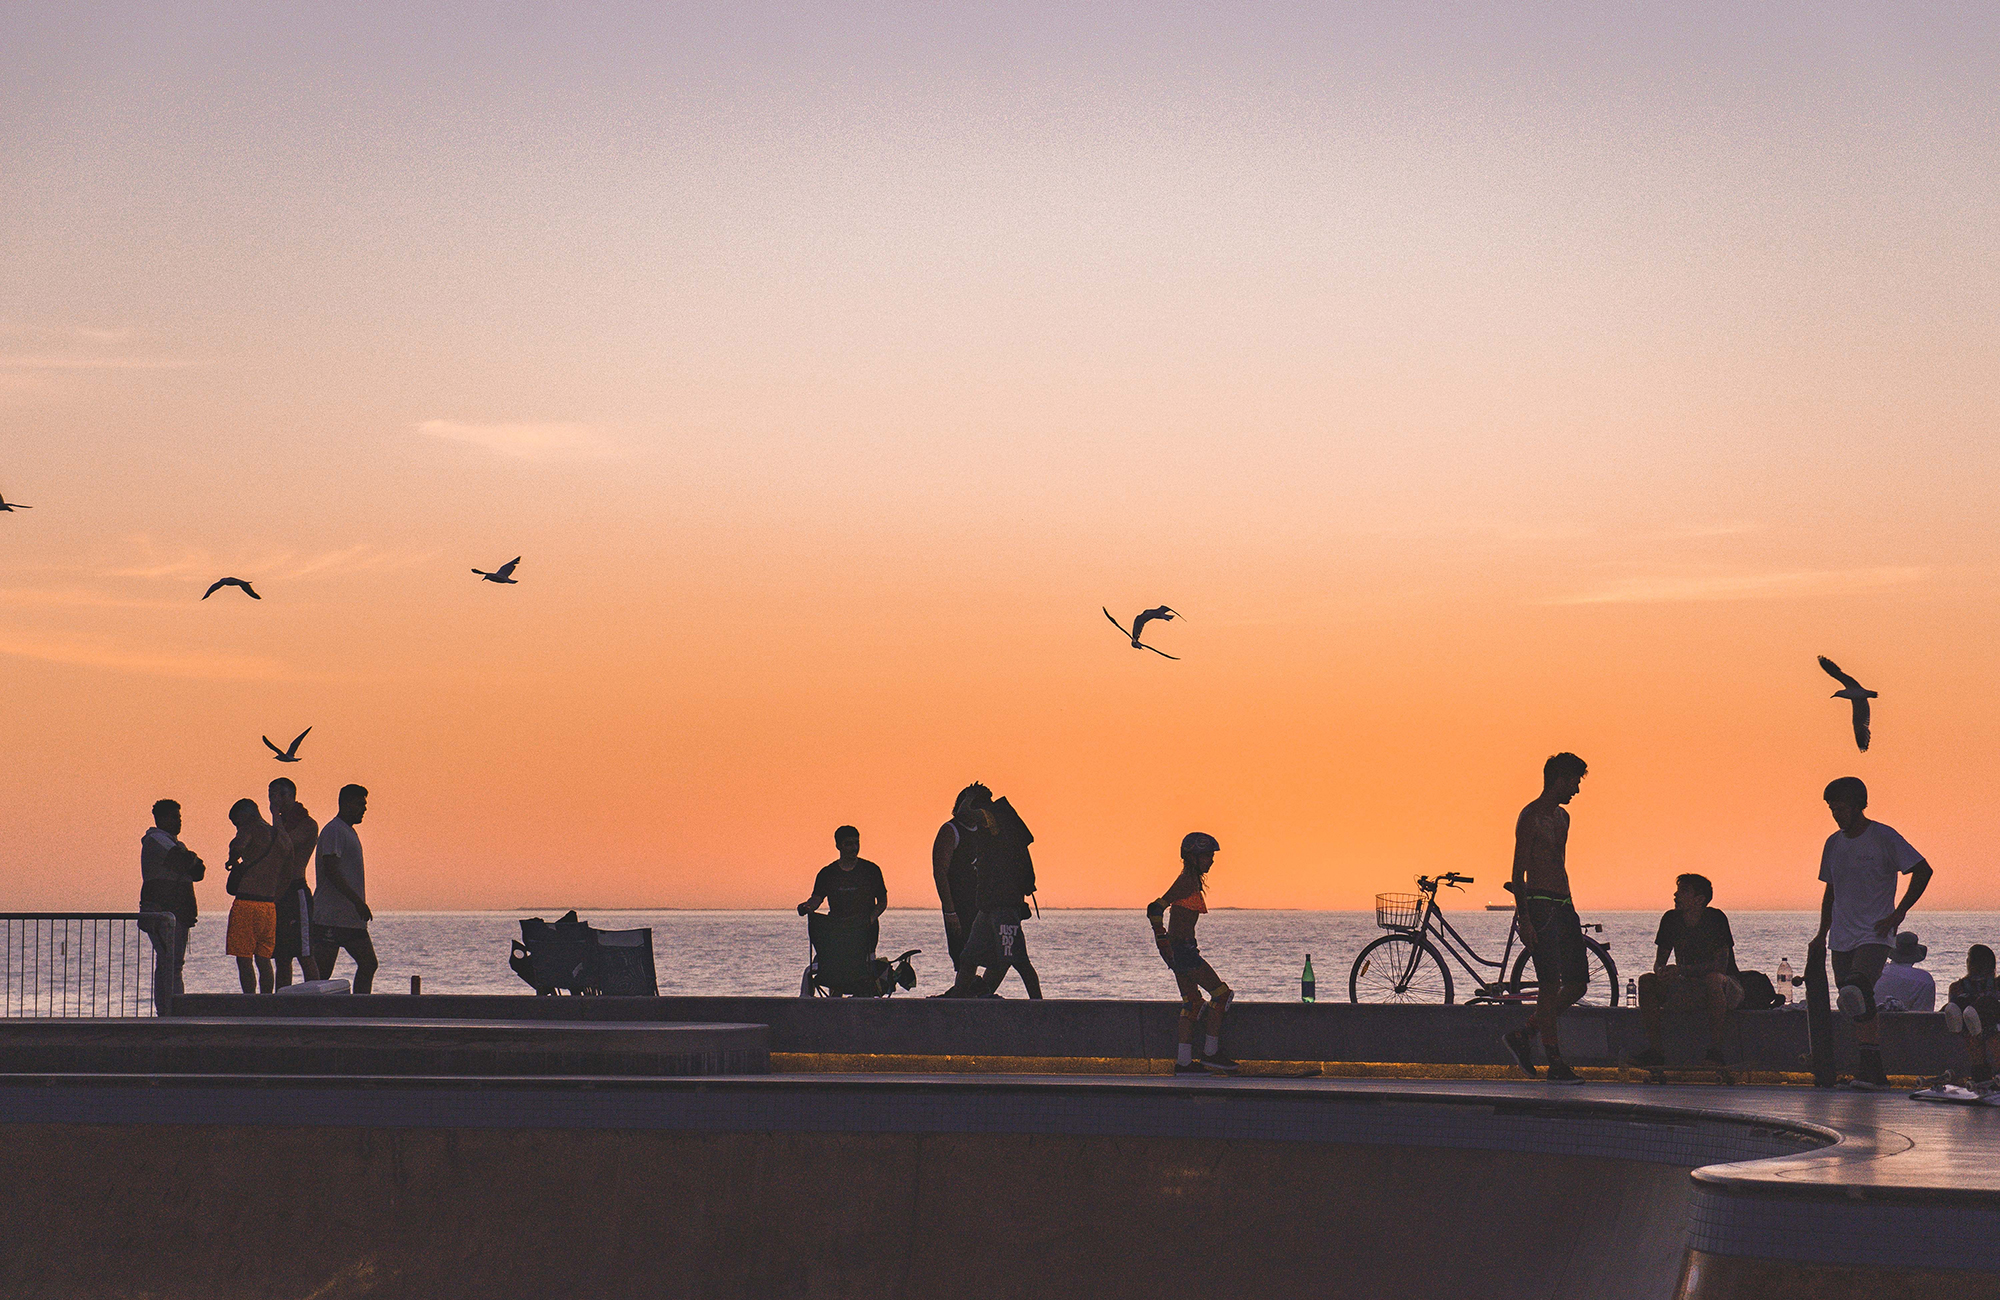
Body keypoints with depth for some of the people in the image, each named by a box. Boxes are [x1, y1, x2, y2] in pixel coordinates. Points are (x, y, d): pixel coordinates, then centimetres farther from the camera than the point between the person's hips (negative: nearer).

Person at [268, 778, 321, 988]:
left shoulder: (307, 824, -5)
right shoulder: (280, 824, 21)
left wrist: (276, 814, -13)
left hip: (296, 893, -8)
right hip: (276, 896, 8)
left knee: (304, 956, -11)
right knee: (281, 958, 7)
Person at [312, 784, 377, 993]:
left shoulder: (349, 832, 21)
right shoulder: (334, 831, -10)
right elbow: (330, 870, -20)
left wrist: (360, 905, 21)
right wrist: (358, 902, -24)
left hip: (353, 919, 10)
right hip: (330, 919, -10)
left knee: (368, 964, 6)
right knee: (322, 972, -8)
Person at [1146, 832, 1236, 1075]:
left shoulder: (1192, 881, 14)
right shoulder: (1187, 882, -16)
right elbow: (1155, 909, -23)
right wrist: (1164, 943, -22)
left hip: (1182, 948, 10)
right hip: (1181, 948, -10)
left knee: (1192, 1001, 11)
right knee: (1221, 993, -4)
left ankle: (1183, 1062, 11)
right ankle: (1210, 1053, 1)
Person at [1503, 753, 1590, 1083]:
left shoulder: (1562, 817, 18)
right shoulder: (1530, 818, -9)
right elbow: (1518, 872, -13)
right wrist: (1524, 920, -19)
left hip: (1563, 906, 9)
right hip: (1539, 905, -9)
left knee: (1578, 983, 4)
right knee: (1551, 985, -11)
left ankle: (1523, 1035, 16)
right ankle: (1556, 1064, -8)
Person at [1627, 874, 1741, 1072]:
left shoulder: (1715, 918, -16)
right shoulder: (1671, 920, 1)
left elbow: (1721, 964, -23)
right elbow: (1659, 962, 5)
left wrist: (1681, 970, -33)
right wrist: (1661, 971, -22)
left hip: (1728, 990, -5)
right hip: (1689, 992, 5)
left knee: (1712, 978, -39)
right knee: (1647, 981, -15)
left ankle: (1716, 1049, -35)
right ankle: (1654, 1050, -20)